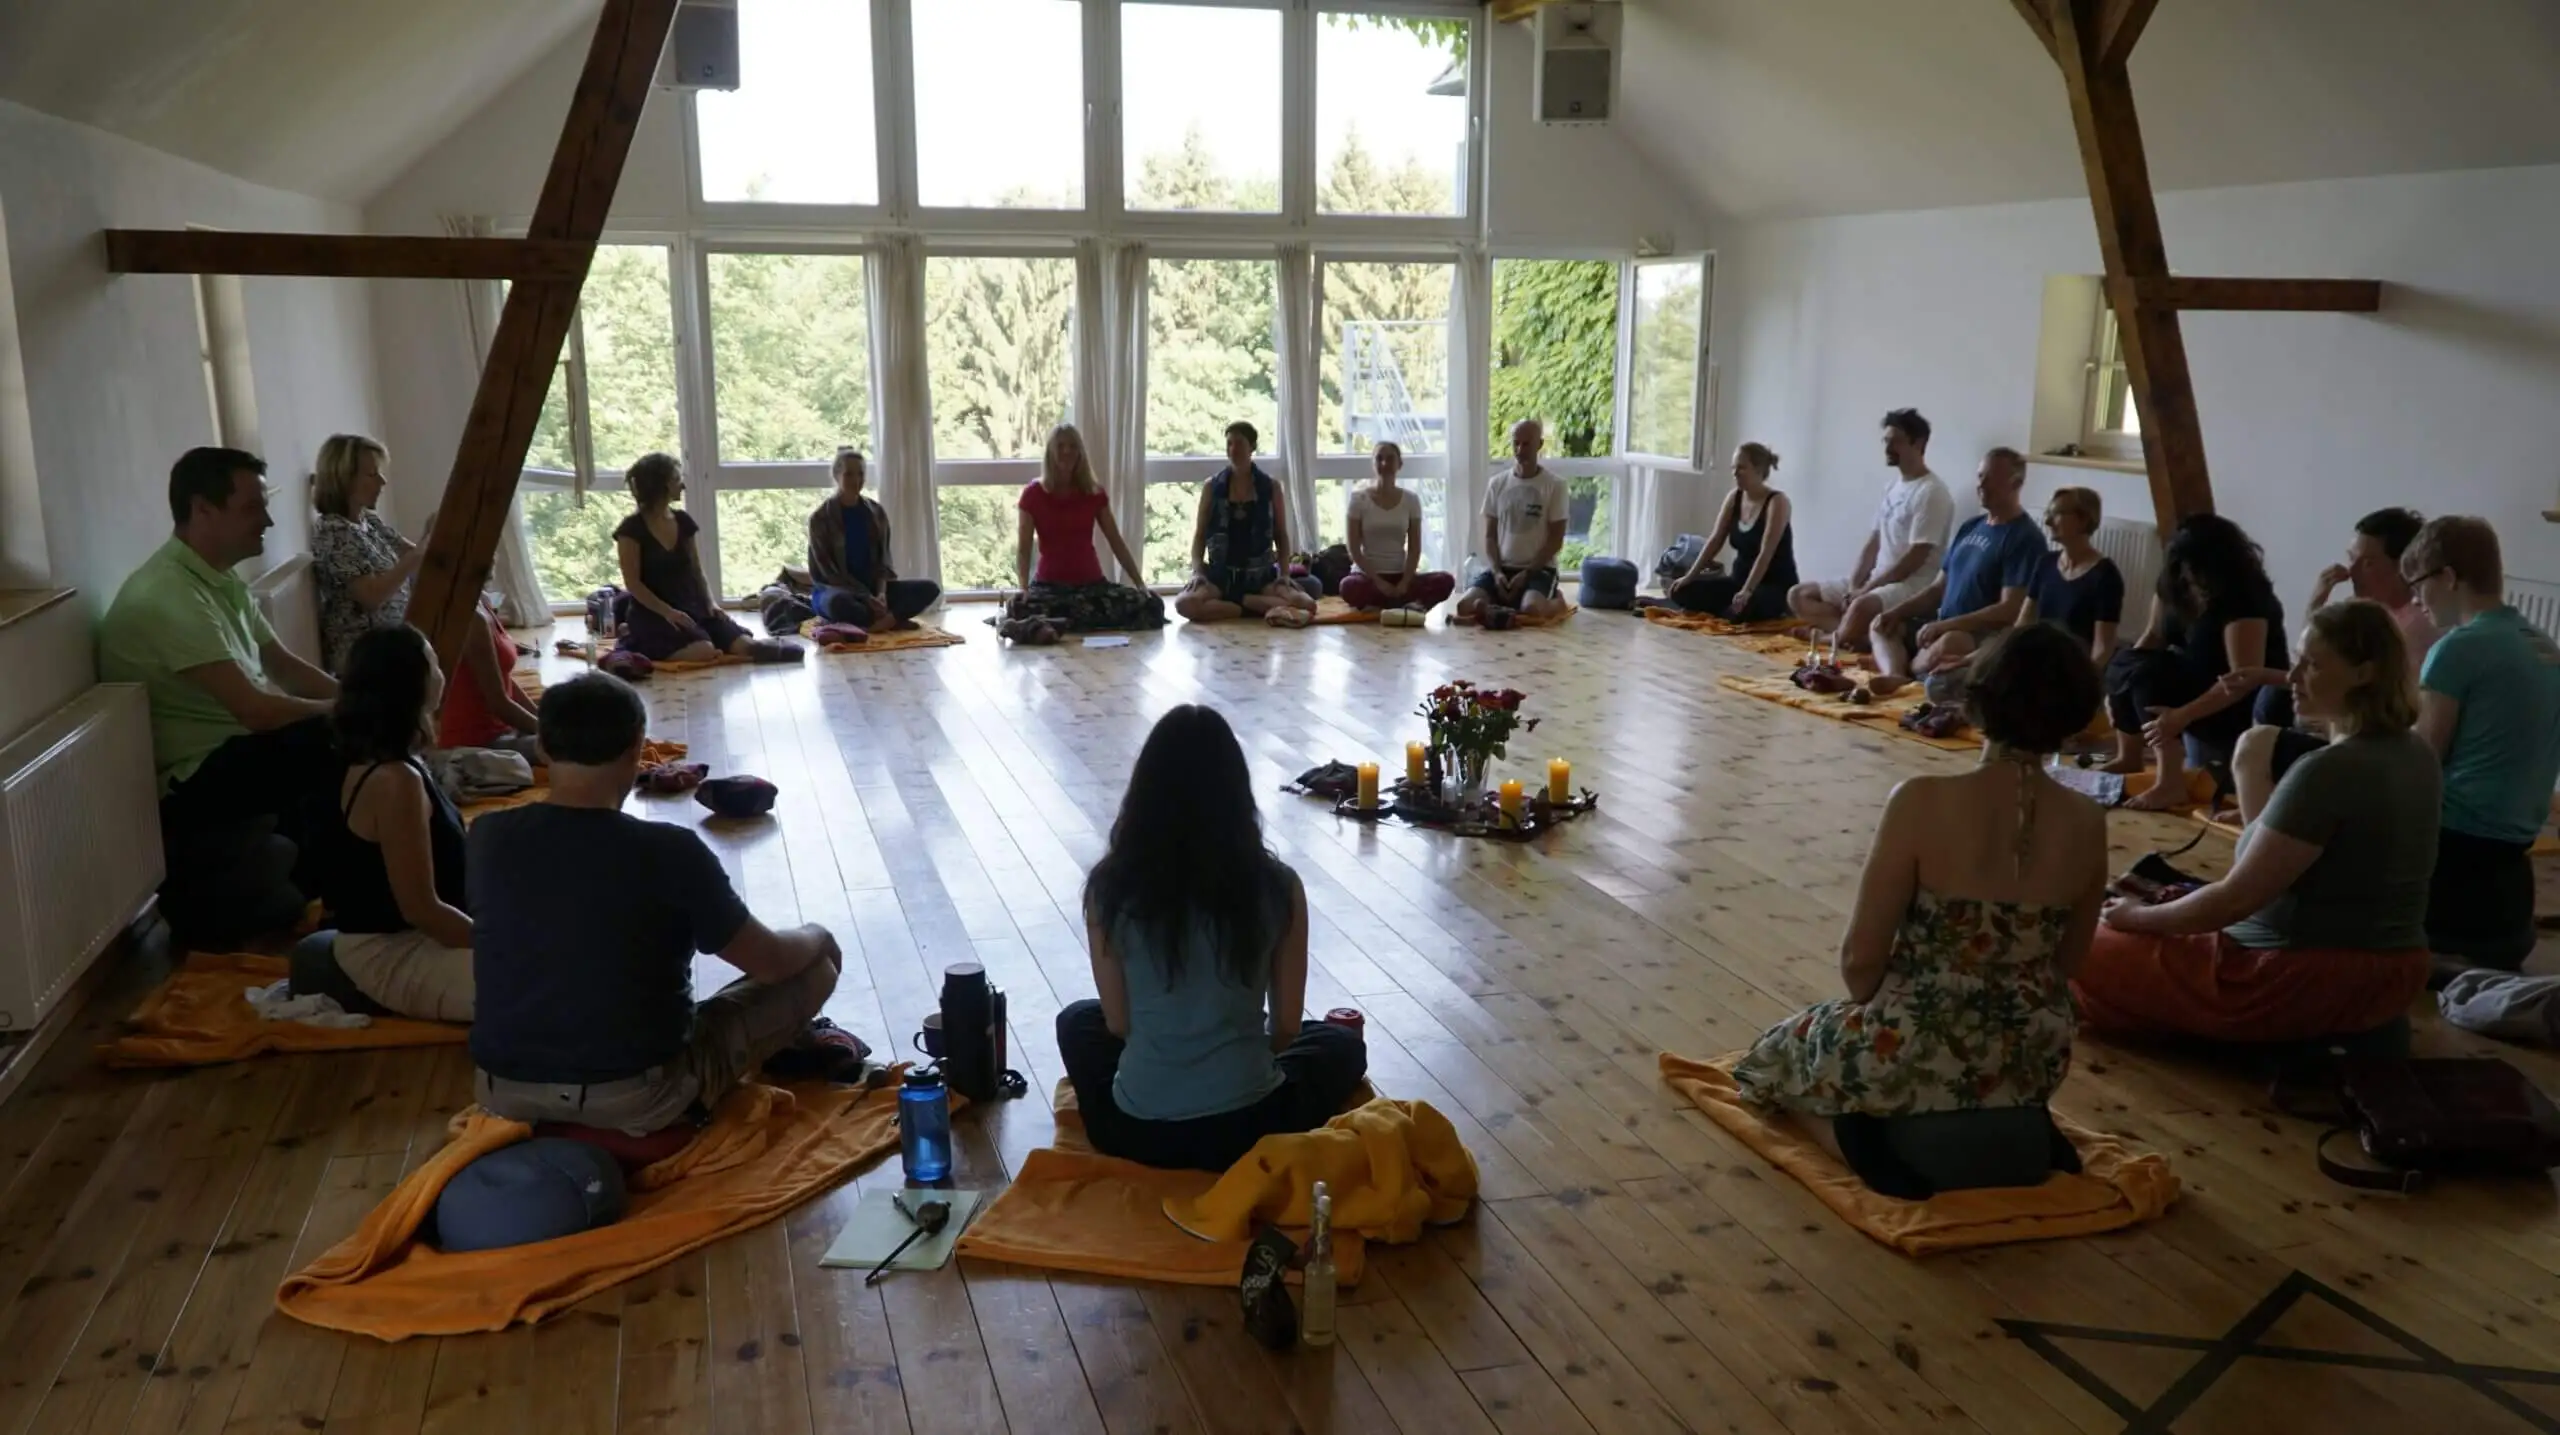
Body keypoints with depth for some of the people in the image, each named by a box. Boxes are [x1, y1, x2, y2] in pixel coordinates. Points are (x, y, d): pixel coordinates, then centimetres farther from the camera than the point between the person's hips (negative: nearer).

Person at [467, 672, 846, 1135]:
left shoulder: (488, 837, -7)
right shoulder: (671, 851, -19)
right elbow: (772, 963, -8)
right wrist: (817, 937, 15)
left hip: (504, 1092, 5)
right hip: (637, 1097, -4)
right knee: (815, 967, 11)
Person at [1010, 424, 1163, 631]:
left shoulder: (1093, 492, 6)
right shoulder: (1033, 494, -1)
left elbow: (1116, 542, 7)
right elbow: (1023, 549, -5)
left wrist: (1140, 584, -2)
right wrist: (1024, 590, -22)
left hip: (1091, 582, 3)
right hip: (1049, 583, -2)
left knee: (1151, 605, -23)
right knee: (1020, 609, -38)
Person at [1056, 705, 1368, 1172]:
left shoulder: (1109, 885, -9)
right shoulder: (1278, 887, -10)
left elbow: (1117, 1022, 1)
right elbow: (1287, 1026, 1)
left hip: (1135, 1133, 1)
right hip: (1248, 1130, -1)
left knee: (1078, 1021, 32)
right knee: (1343, 1045, 29)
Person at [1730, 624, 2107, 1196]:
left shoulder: (1922, 801, -21)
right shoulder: (2087, 823, -7)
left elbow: (1860, 959, -14)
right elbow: (2066, 965, 7)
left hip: (1915, 1055, -4)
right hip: (2031, 1060, 5)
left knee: (1778, 1054, 25)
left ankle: (1899, 1139, 0)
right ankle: (2016, 1129, 11)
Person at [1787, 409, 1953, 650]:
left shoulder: (1930, 493, -12)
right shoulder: (1893, 489, 17)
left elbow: (1915, 558, -17)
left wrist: (1865, 590, -15)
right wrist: (1854, 587, -2)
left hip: (1911, 586, -10)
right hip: (1876, 583, 10)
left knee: (1861, 608, -42)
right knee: (1798, 596, 2)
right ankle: (1855, 632, -19)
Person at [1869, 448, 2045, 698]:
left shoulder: (2025, 538, -10)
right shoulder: (1971, 526, 16)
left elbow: (2010, 610, -19)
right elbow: (1938, 588, 19)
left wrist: (1945, 625, -23)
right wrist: (1897, 611, 1)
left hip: (1988, 636, -10)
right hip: (1945, 627, 10)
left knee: (1949, 643, -40)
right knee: (1882, 625, 3)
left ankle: (1905, 668, -10)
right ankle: (1892, 673, -28)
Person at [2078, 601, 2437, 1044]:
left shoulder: (2328, 770, -25)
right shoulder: (2415, 755, 5)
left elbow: (2237, 898, -21)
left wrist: (2138, 916, -8)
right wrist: (2250, 770, 5)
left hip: (2309, 981, -10)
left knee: (2093, 951, 1)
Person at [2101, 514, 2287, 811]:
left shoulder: (2245, 598, -26)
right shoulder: (2177, 586, -2)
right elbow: (2154, 637, 7)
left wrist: (2182, 716, -37)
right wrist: (2118, 685, -7)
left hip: (2245, 711, -8)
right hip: (2199, 688, 8)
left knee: (2149, 674, -28)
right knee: (2124, 664, -5)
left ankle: (2172, 783, -33)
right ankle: (2129, 758, 6)